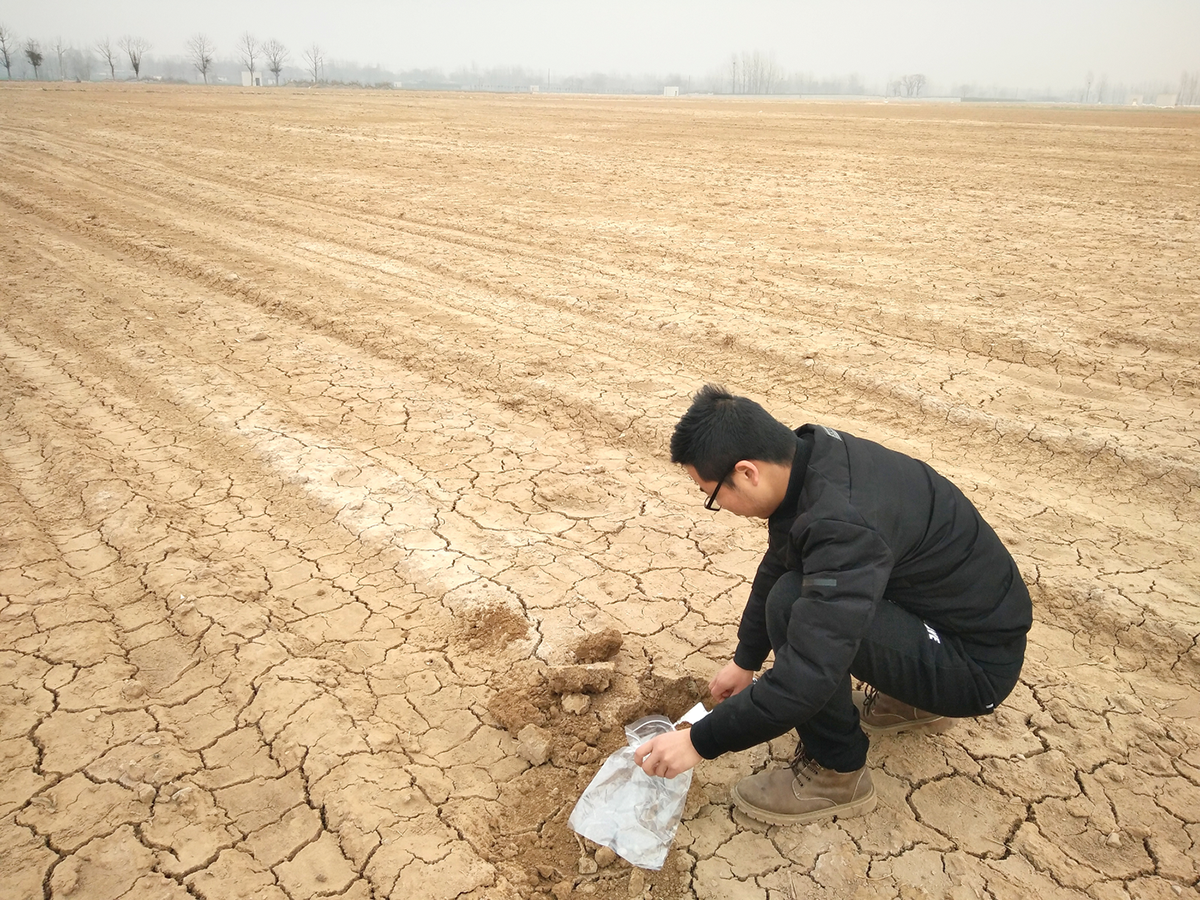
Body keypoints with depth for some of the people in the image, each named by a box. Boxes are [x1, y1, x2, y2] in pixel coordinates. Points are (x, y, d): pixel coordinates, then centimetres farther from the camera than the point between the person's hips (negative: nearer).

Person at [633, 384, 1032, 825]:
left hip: (978, 661, -9)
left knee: (794, 605, -26)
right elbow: (777, 568, 10)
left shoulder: (847, 522, -34)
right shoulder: (812, 453, -6)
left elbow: (805, 678, -34)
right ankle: (915, 702, 22)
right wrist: (746, 661, 20)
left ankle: (837, 774, -3)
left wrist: (699, 741, -22)